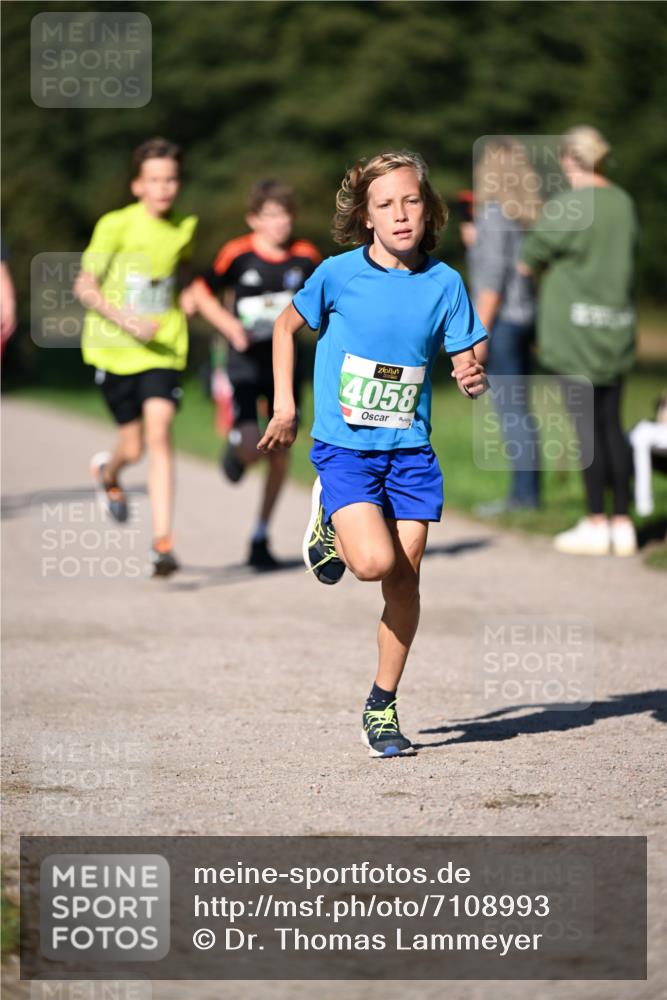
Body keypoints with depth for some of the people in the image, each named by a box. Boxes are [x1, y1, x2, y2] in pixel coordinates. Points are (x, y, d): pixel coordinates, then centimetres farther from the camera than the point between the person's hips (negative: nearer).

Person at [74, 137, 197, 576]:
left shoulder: (186, 228, 2)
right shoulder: (116, 226, -10)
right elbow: (85, 286, -8)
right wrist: (126, 319, -19)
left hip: (163, 350, 1)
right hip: (115, 348, -1)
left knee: (159, 436, -16)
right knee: (134, 448, 6)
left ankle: (163, 541, -17)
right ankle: (108, 471, 45)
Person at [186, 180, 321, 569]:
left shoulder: (305, 257, -1)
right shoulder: (238, 254, -9)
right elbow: (201, 293, -1)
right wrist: (230, 325, -15)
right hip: (246, 363, -3)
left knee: (280, 452, 2)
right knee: (251, 447, -19)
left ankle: (261, 539, 15)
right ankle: (236, 449, 21)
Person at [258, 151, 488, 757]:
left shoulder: (444, 284, -3)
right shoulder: (339, 274, -7)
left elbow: (467, 364, 1)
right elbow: (287, 326, 9)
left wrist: (474, 380, -23)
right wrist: (285, 406, 5)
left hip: (410, 451, 2)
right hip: (343, 448, -2)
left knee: (404, 578, 1)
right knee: (374, 562, -21)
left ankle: (382, 707, 18)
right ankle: (329, 524, 14)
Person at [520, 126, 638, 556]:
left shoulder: (564, 208, -13)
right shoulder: (624, 204, 6)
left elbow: (529, 262, -3)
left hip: (575, 325, -6)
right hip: (617, 326, 6)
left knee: (587, 426, -3)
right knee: (612, 425, 10)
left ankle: (596, 524, -1)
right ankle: (622, 523, 10)